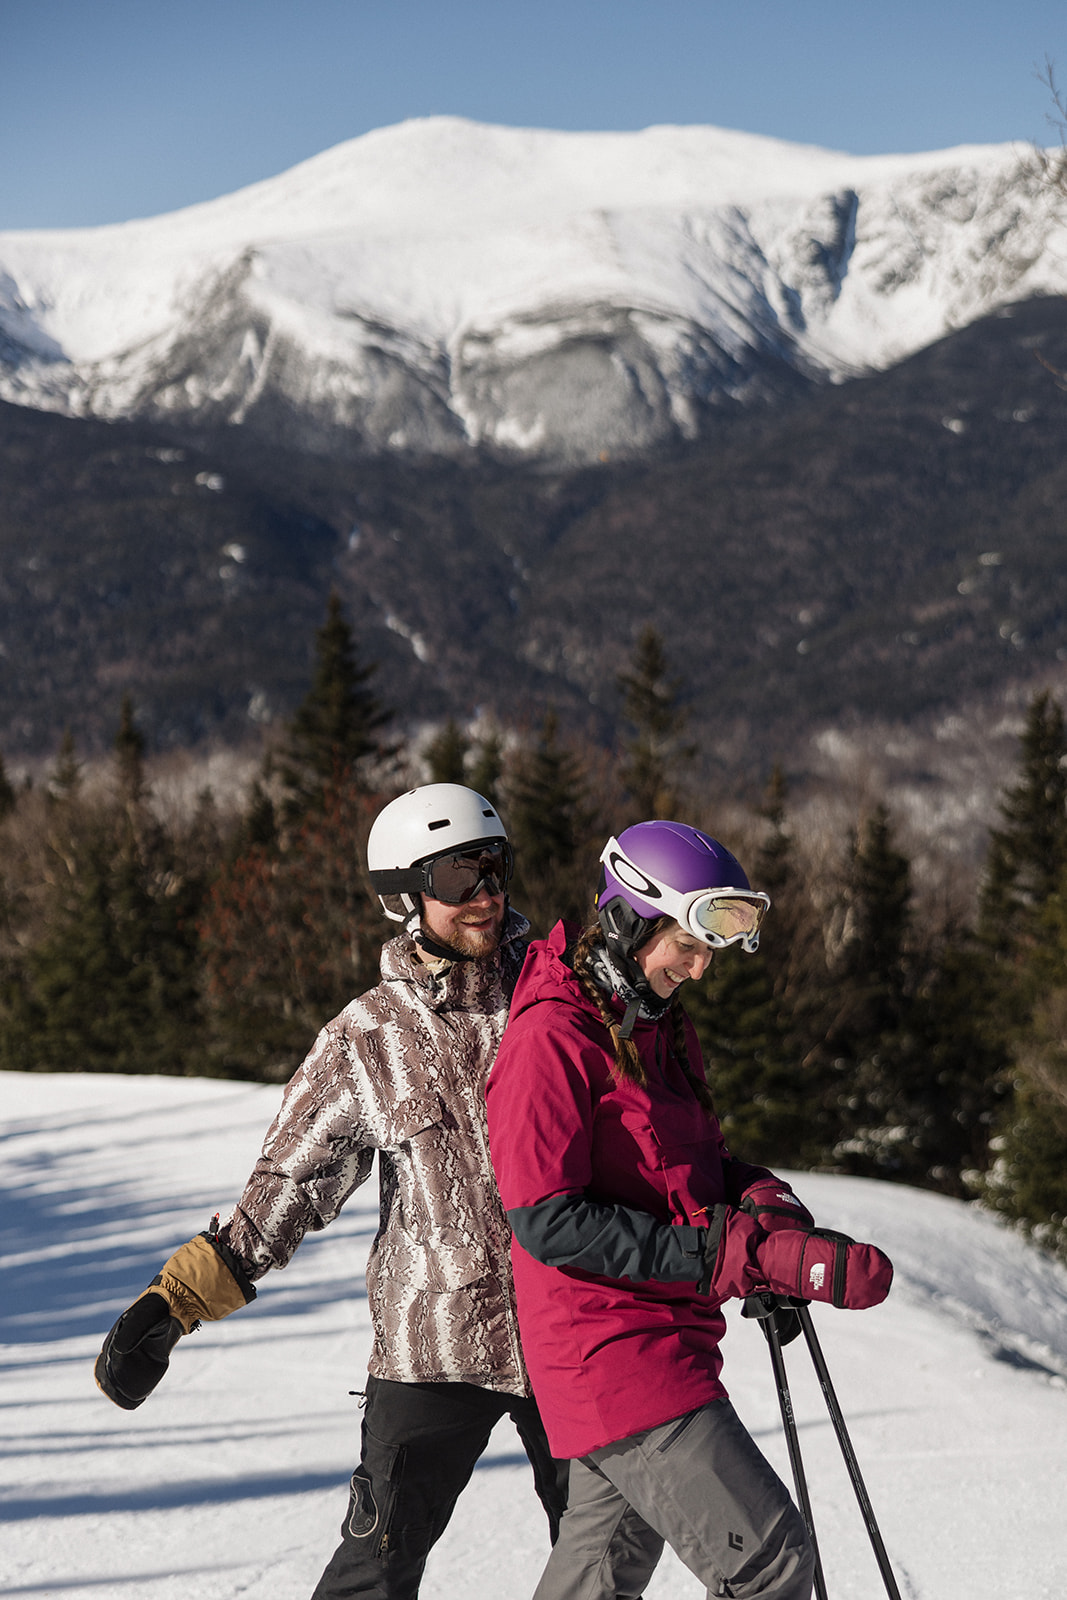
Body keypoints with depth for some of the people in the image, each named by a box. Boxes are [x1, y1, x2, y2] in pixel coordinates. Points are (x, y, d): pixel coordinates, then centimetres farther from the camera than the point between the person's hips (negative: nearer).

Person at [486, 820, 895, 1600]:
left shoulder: (663, 1025, 14)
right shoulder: (553, 1038, -15)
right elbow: (547, 1220, -22)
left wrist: (763, 1202, -6)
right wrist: (741, 1254, -26)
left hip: (669, 1342, 10)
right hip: (612, 1352, -10)